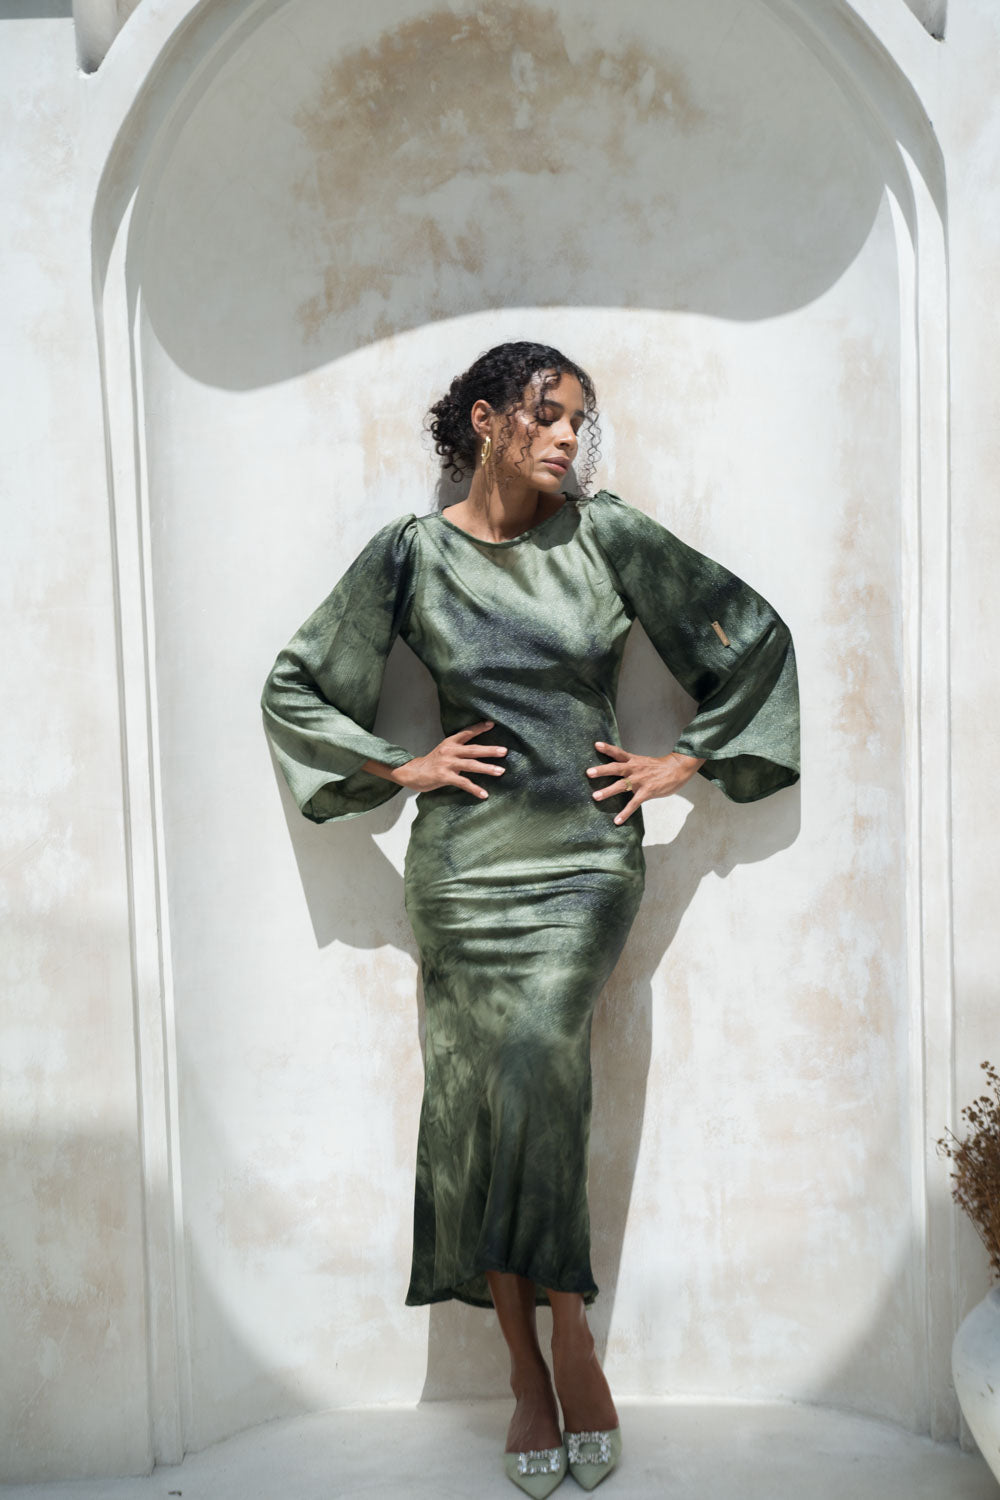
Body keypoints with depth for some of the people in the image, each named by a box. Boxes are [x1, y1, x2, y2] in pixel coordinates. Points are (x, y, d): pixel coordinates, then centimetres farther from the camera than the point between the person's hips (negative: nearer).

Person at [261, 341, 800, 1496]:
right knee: (477, 1102, 2)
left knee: (533, 1067, -20)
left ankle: (568, 1326, 2)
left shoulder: (607, 536, 3)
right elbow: (294, 689, 10)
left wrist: (686, 760, 6)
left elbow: (756, 634, 10)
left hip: (588, 852, 0)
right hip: (464, 860, 1)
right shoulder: (410, 555, 2)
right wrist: (401, 767, 1)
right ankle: (526, 1370, 18)